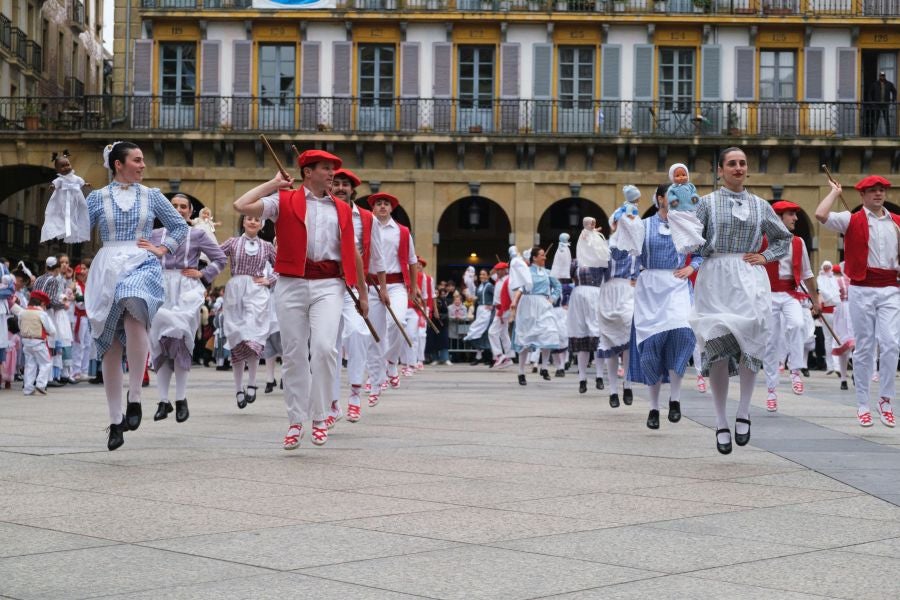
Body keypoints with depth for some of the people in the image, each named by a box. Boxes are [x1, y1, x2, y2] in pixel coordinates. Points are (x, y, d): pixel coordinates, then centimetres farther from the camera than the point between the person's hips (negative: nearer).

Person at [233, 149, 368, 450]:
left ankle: (320, 417, -2)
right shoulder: (284, 201, 5)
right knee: (294, 354, 4)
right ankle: (296, 422, 15)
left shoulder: (342, 210, 15)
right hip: (291, 284, -1)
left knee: (323, 347, -17)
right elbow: (241, 206, -8)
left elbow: (353, 253, 22)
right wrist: (274, 183, 3)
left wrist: (362, 292, 22)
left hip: (328, 285, 1)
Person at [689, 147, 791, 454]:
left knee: (751, 341, -21)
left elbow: (784, 238, 24)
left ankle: (743, 412, -8)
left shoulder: (760, 205, 14)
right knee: (718, 348, -5)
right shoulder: (707, 203, 7)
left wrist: (765, 257, 11)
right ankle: (721, 422, 7)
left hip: (749, 278, 1)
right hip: (715, 278, -1)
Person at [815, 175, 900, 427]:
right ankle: (862, 404, 10)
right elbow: (820, 215, -16)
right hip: (862, 290, -2)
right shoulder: (851, 220, 0)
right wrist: (835, 191, -2)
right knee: (864, 347, 3)